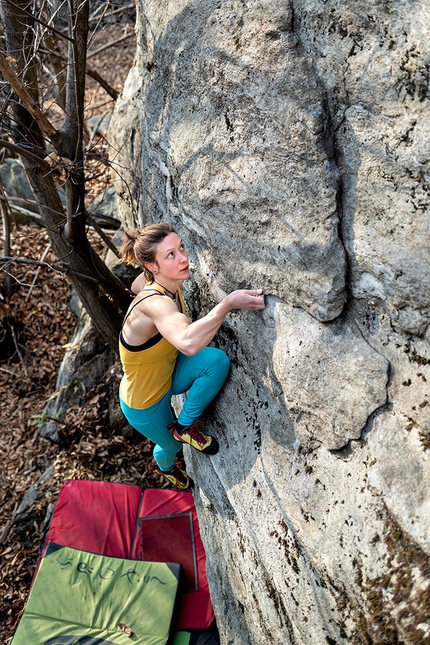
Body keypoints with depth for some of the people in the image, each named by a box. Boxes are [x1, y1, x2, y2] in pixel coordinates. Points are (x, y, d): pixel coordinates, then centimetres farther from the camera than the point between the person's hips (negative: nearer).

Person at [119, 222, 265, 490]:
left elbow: (136, 285, 12)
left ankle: (186, 425, 5)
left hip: (167, 374, 6)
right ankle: (166, 466, 49)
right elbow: (189, 343, -64)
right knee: (171, 445, 14)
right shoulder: (155, 303, -41)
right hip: (145, 403, -6)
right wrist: (228, 303, -62)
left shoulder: (162, 284, -15)